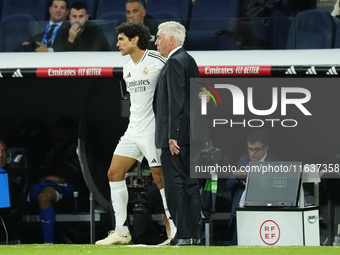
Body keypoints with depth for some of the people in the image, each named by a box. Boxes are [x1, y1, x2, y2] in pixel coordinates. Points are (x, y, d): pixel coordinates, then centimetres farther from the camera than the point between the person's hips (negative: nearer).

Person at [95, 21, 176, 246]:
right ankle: (121, 232, 7)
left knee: (160, 177, -9)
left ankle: (177, 232, -2)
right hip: (133, 130, 9)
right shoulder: (127, 69, 13)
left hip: (153, 130, -8)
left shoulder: (156, 61, -12)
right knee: (114, 173, 3)